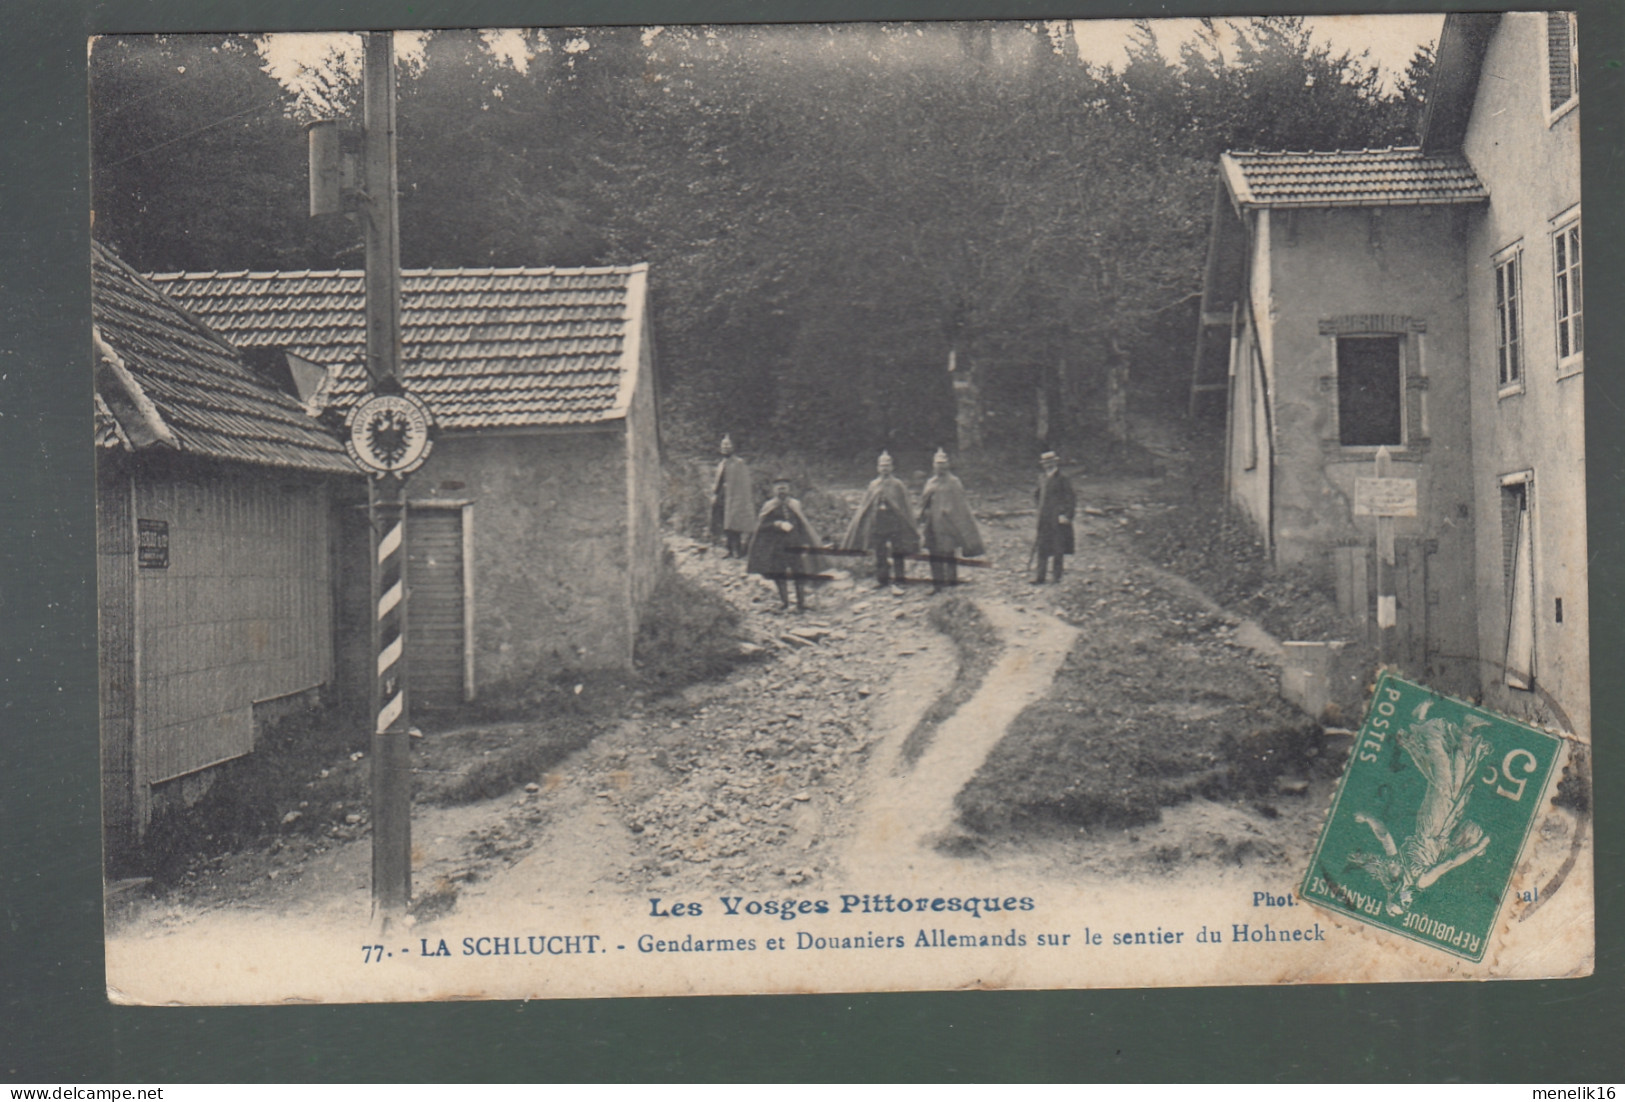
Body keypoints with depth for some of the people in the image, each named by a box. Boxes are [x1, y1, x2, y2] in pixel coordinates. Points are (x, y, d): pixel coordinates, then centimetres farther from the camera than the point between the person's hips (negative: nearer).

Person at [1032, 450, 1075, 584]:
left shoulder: (1061, 480, -10)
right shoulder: (1042, 478, 10)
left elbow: (1071, 500, -10)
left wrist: (1066, 516, -15)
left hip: (1058, 519, -6)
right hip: (1044, 520, 6)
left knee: (1058, 549, 2)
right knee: (1042, 548, 4)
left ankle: (1057, 577, 10)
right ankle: (1040, 577, 7)